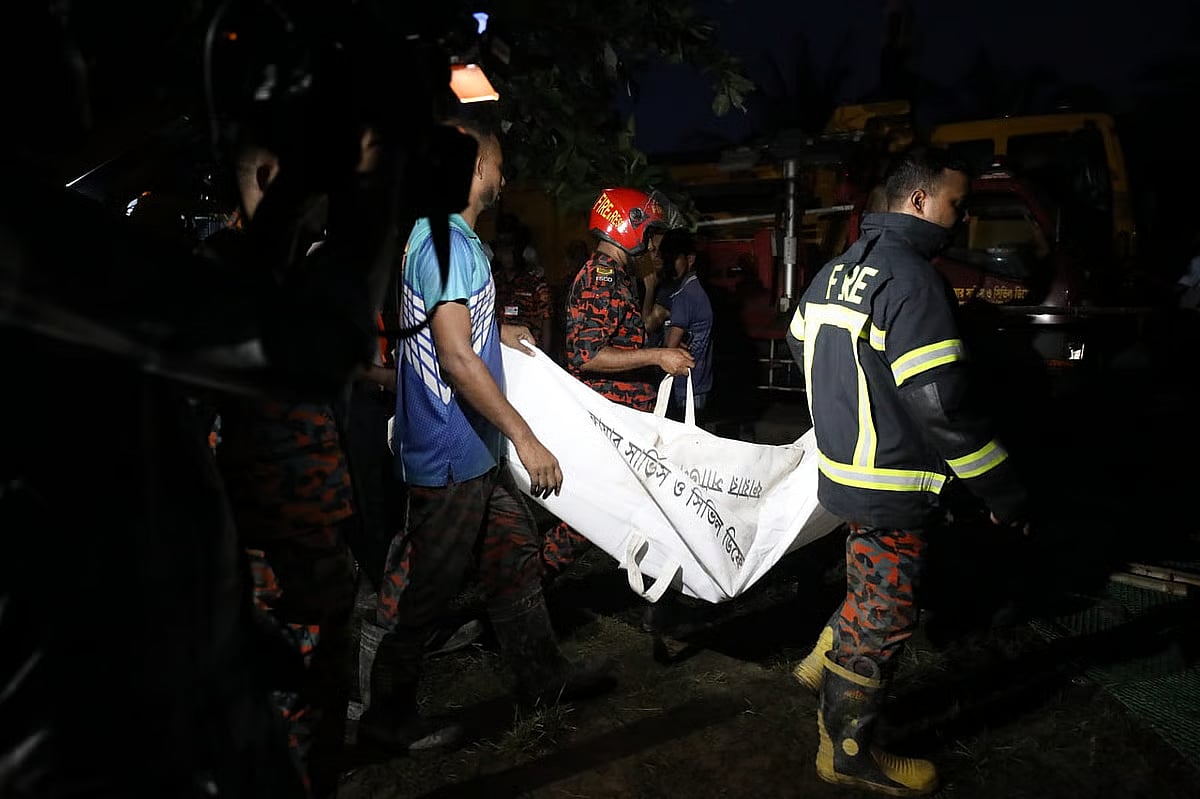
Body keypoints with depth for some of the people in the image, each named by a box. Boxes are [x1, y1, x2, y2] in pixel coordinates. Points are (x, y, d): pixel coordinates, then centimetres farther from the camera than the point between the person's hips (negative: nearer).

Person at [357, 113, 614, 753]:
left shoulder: (436, 234, 13)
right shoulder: (448, 241, -19)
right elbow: (454, 356, -26)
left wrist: (495, 331, 29)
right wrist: (524, 437, -24)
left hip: (475, 450, 10)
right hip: (450, 454, -10)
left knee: (514, 553, 18)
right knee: (422, 587, 3)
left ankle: (542, 675, 33)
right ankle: (386, 716, 21)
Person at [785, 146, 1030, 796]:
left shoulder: (839, 268, 8)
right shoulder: (911, 278, -21)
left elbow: (802, 345, 21)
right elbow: (941, 406, -26)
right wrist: (1005, 493, -17)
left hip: (843, 467, 9)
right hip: (891, 488, -9)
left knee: (875, 589, 29)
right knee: (883, 619, 7)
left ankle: (824, 662, 40)